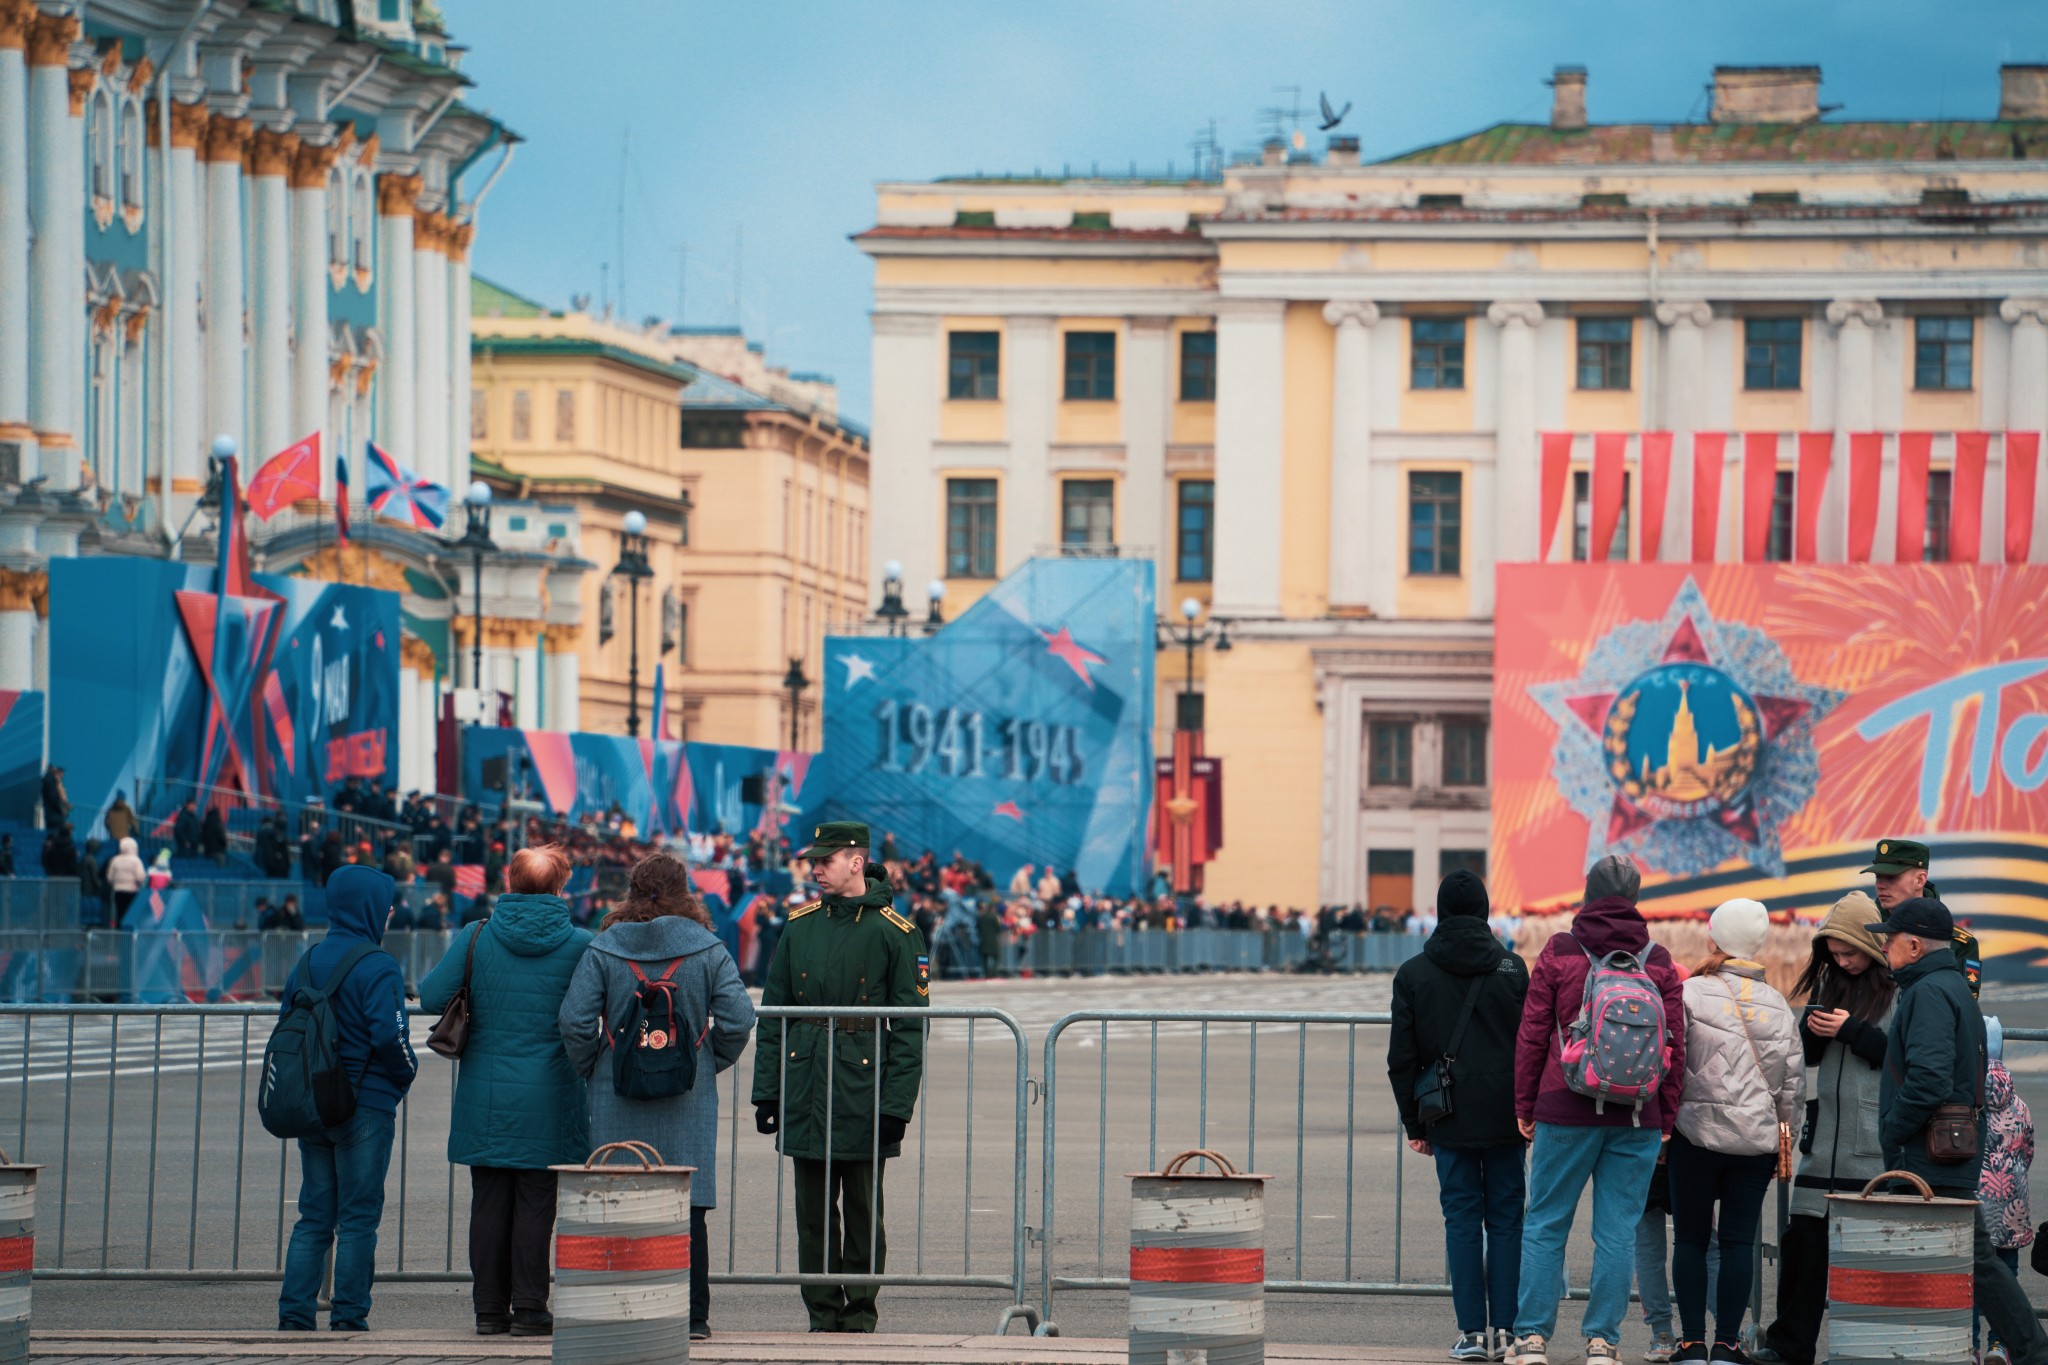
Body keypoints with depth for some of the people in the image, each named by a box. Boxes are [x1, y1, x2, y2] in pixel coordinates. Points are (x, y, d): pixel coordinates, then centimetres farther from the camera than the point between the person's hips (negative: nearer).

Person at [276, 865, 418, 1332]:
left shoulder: (306, 963, 9)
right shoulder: (378, 968, -12)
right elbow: (388, 1036, -20)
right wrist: (405, 1072, -1)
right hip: (365, 1108, -6)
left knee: (313, 1216, 11)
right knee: (358, 1217, 1)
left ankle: (294, 1313, 5)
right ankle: (348, 1318, 1)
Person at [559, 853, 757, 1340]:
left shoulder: (603, 949, -2)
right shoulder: (707, 950, -2)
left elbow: (575, 1020, -7)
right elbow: (738, 1019, -7)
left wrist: (590, 1068, 8)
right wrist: (712, 1061, 9)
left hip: (618, 1099, 0)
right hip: (688, 1099, 0)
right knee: (688, 1206, 5)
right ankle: (692, 1314, 5)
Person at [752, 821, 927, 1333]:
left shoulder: (894, 933, -3)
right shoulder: (799, 926, 8)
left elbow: (910, 1027, -3)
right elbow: (773, 1014, 10)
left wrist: (896, 1104, -10)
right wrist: (767, 1092, 4)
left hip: (863, 1087, -3)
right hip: (805, 1090, 3)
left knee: (862, 1209, 3)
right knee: (813, 1208, 5)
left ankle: (859, 1315, 12)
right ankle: (823, 1316, 12)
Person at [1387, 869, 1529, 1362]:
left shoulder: (1413, 975, 1)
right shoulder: (1512, 970, 0)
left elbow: (1402, 1059, 3)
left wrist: (1414, 1125, 10)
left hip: (1451, 1121, 0)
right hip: (1506, 1117, 0)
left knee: (1462, 1219, 3)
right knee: (1505, 1219, 6)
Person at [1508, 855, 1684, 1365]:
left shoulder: (1559, 952, -3)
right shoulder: (1658, 961, 2)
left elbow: (1532, 1035, 0)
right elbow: (1674, 1045, 4)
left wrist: (1524, 1105, 8)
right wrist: (1667, 1116, 11)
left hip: (1566, 1111, -1)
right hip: (1637, 1117, 1)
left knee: (1545, 1223, 6)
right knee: (1618, 1229, 5)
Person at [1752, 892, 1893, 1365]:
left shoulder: (1903, 990, -5)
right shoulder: (1830, 984, 14)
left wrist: (1852, 1030, -14)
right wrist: (1813, 1030, -2)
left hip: (1876, 1141, -6)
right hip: (1826, 1133, 6)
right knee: (1803, 1237, 3)